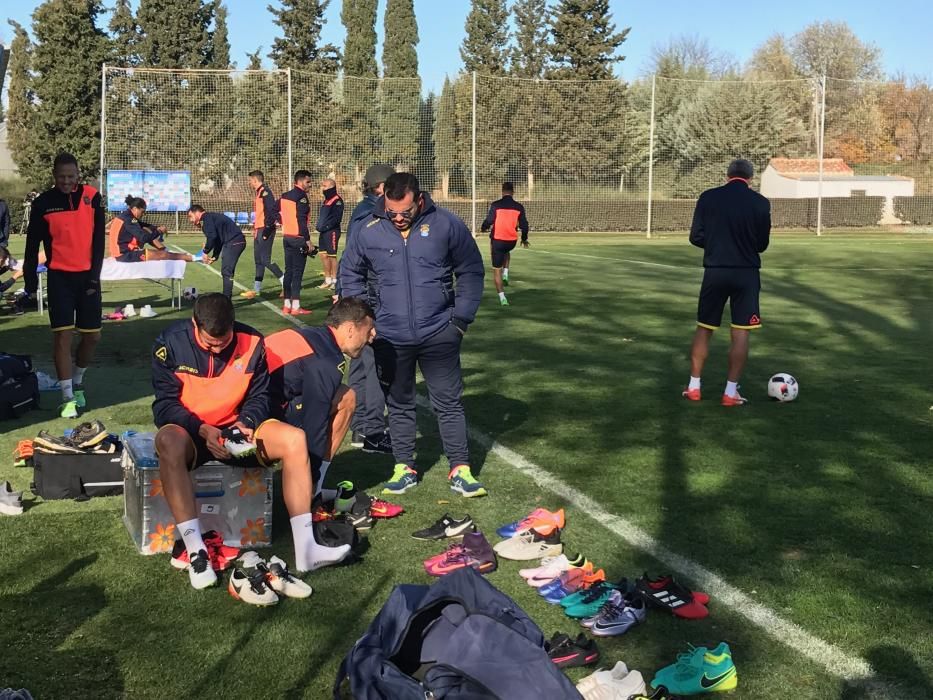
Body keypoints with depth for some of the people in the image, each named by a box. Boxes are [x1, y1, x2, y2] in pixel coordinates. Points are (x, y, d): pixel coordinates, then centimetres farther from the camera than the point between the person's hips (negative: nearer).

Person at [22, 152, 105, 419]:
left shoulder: (92, 197, 0)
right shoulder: (43, 203, -3)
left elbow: (98, 240, 1)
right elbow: (32, 246, 2)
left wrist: (94, 276, -4)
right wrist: (31, 283, 1)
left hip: (87, 276, 2)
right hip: (59, 277, -2)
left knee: (92, 336, 5)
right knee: (62, 335, -8)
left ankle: (77, 383, 29)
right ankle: (68, 398, -3)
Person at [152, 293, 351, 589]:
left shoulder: (251, 342, -7)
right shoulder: (172, 343, -13)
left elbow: (259, 396, 3)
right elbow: (165, 404, -11)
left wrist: (247, 423, -18)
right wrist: (203, 430, -26)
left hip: (235, 429, 3)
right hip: (190, 430, -3)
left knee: (294, 439, -22)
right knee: (169, 443, -39)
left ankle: (305, 547, -25)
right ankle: (196, 552, -41)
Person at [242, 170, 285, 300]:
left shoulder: (265, 192, -14)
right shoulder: (259, 192, 16)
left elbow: (272, 210, -22)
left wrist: (267, 228, -22)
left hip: (265, 230, -10)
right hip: (258, 230, 10)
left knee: (265, 260, -12)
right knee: (258, 260, 11)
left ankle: (286, 283, -5)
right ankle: (256, 290, 15)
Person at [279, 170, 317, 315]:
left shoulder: (285, 196, 13)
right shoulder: (301, 197, -13)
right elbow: (302, 220, -18)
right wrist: (308, 241, -17)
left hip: (287, 237, 8)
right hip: (298, 238, -8)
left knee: (289, 270, 12)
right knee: (297, 272, -6)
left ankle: (287, 305, 14)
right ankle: (295, 307, -6)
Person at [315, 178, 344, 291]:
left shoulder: (337, 201, -11)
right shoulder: (325, 201, 18)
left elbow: (336, 218, -18)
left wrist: (325, 226, -18)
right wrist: (318, 226, 11)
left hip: (332, 231, -9)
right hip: (323, 232, 9)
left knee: (332, 256, -5)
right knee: (323, 255, 8)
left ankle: (334, 281, 1)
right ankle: (327, 280, 15)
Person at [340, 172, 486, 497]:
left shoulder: (446, 225, -7)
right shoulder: (367, 232, -5)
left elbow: (471, 272, 3)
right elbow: (350, 275, 10)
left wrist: (461, 318, -2)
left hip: (439, 334, -1)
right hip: (390, 337, 1)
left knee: (449, 402, 4)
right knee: (399, 404, 12)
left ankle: (461, 470, 13)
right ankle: (404, 469, 24)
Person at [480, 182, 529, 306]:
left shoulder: (495, 205, -8)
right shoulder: (519, 207, 0)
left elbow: (489, 221, -11)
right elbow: (524, 225, 4)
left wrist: (483, 228, 12)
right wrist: (524, 239, 21)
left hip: (497, 240, -3)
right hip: (511, 241, 3)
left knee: (496, 269, 6)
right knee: (506, 252, 38)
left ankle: (502, 297, -2)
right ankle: (505, 274, 18)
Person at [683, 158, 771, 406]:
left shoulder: (708, 198, -2)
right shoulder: (760, 203, -3)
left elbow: (696, 237, -1)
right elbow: (762, 244, 3)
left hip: (715, 271, 1)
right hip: (746, 273, -1)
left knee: (704, 329, 12)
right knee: (740, 333, 4)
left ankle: (694, 387, 15)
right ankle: (731, 392, 4)